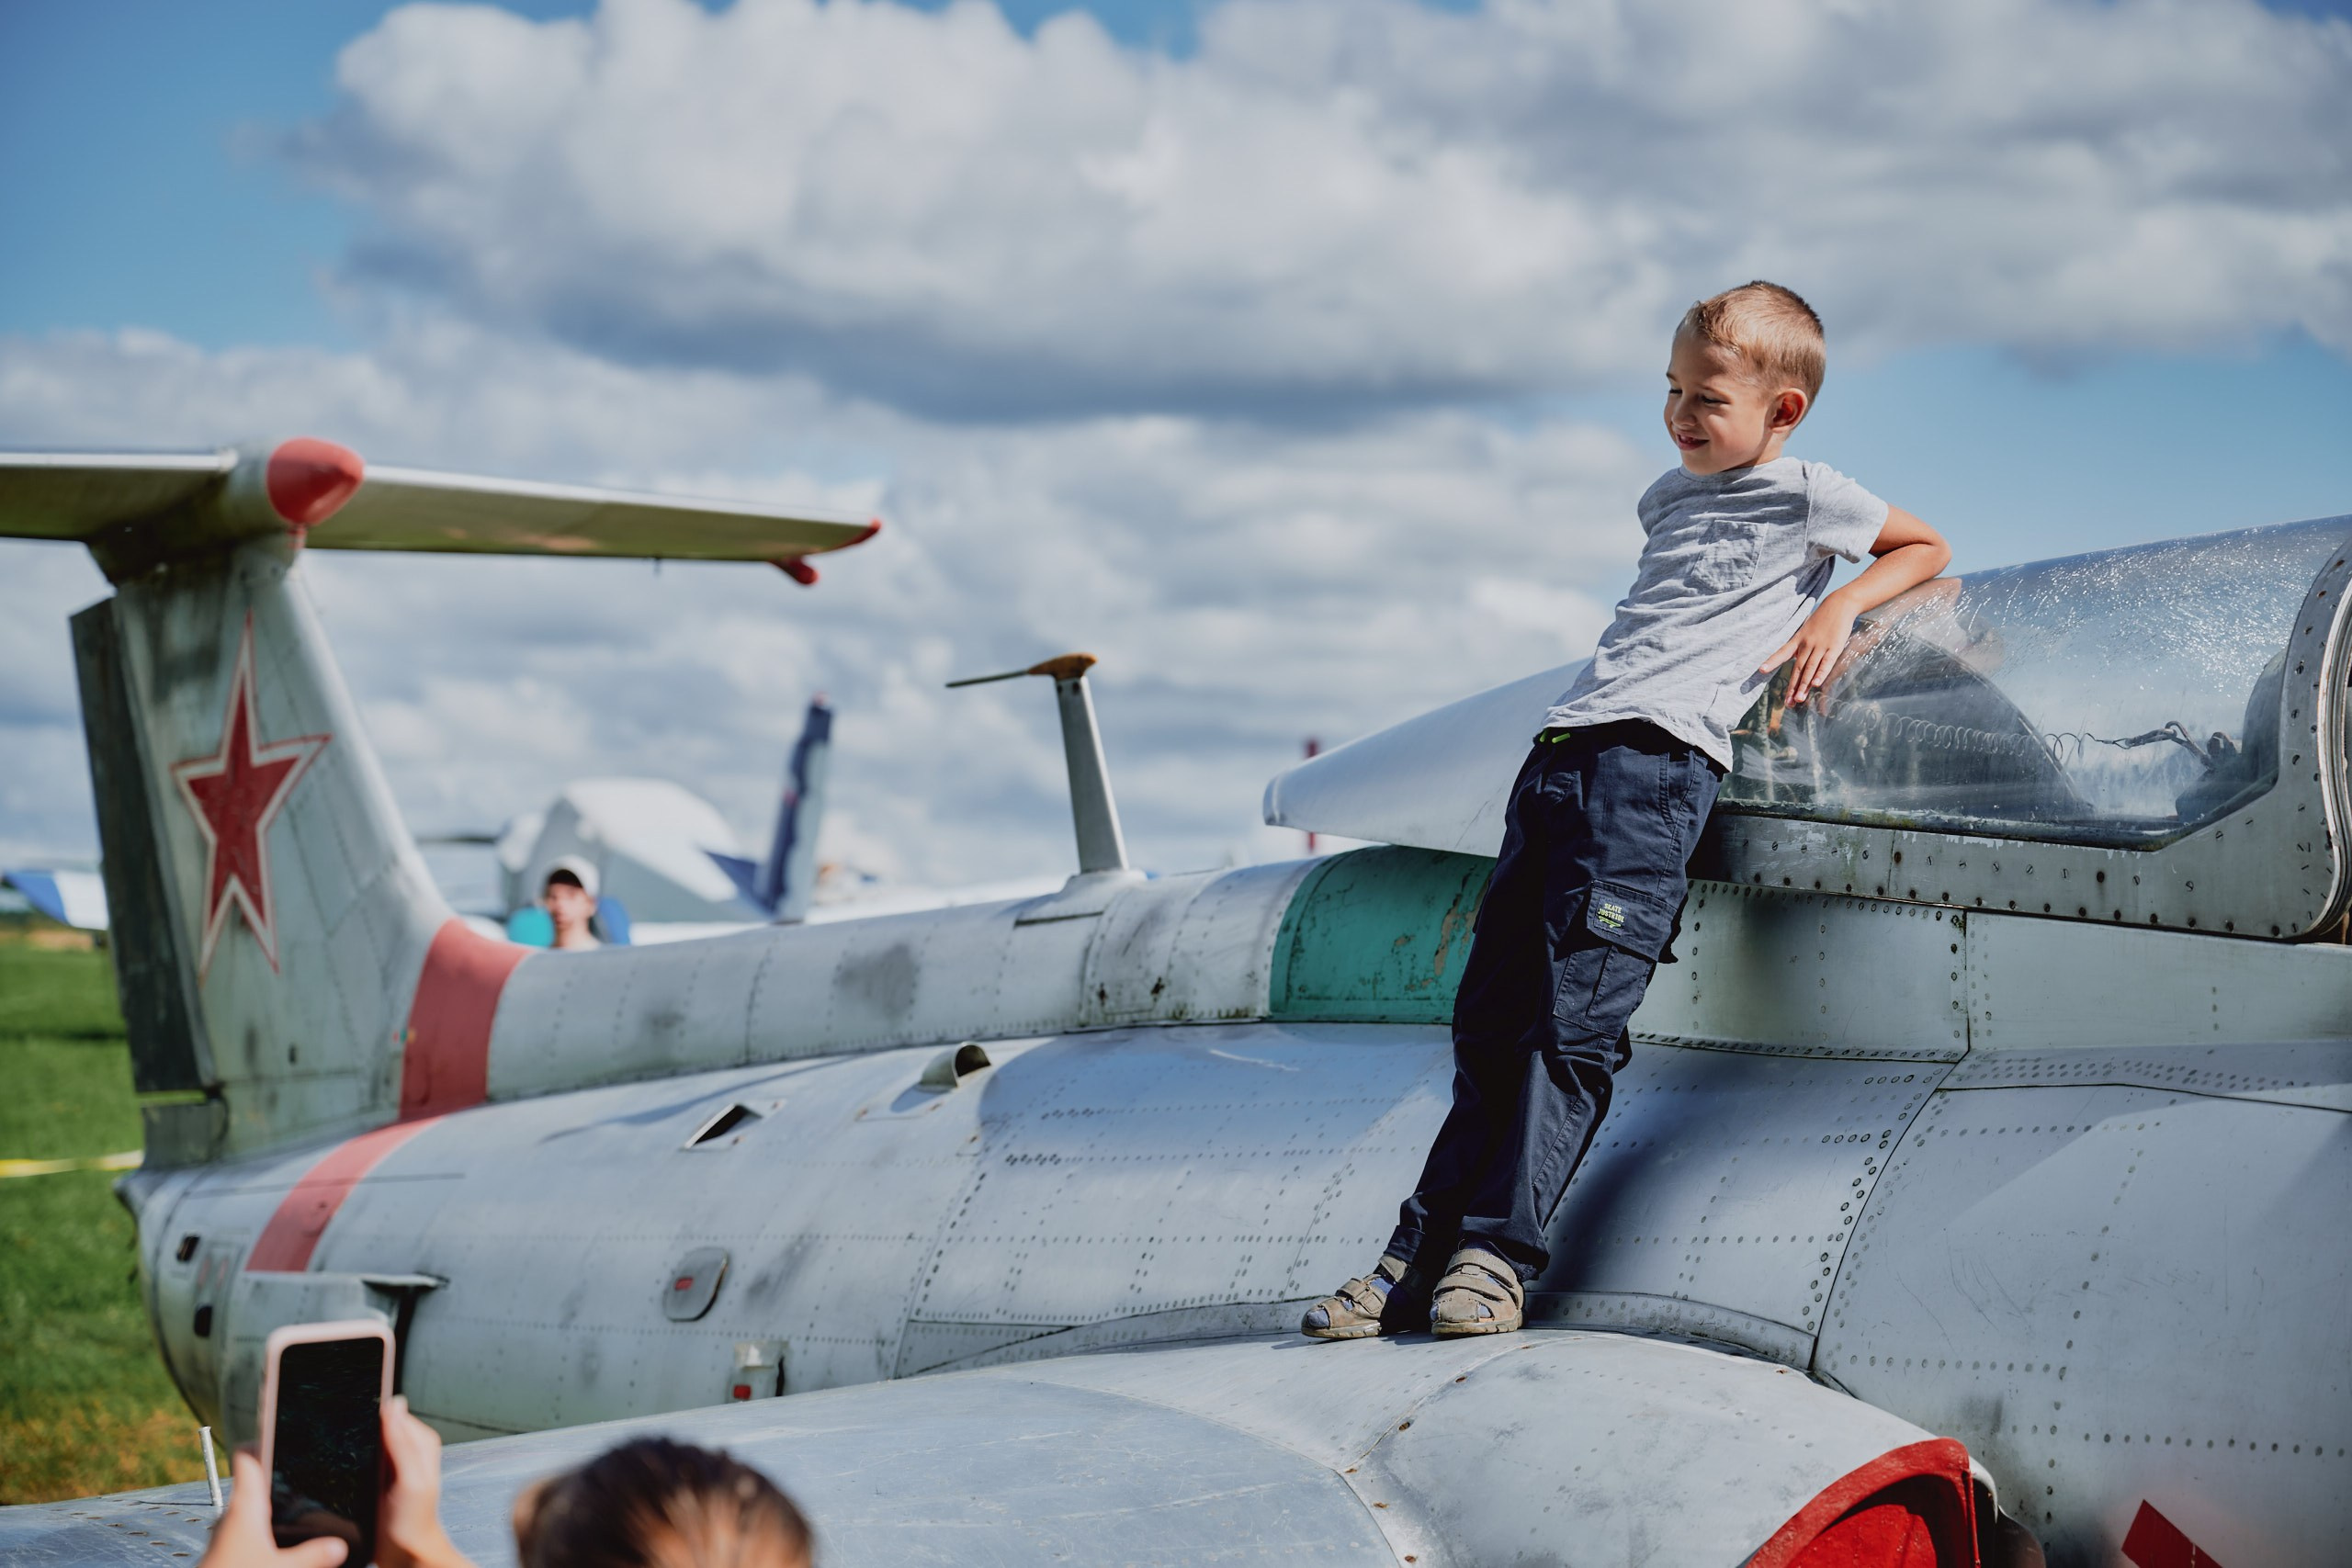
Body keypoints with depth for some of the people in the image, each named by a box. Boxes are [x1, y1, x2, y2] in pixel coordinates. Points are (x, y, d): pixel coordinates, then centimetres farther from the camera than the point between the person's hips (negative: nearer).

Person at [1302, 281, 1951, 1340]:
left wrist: (1839, 606, 3)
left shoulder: (1807, 496, 9)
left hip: (1659, 762, -7)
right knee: (1491, 1019, 1)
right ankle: (1422, 1254, 1)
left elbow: (1927, 550, 19)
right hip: (1562, 752, 7)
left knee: (1576, 1011, -17)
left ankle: (1496, 1251, -18)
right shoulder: (1668, 496, 27)